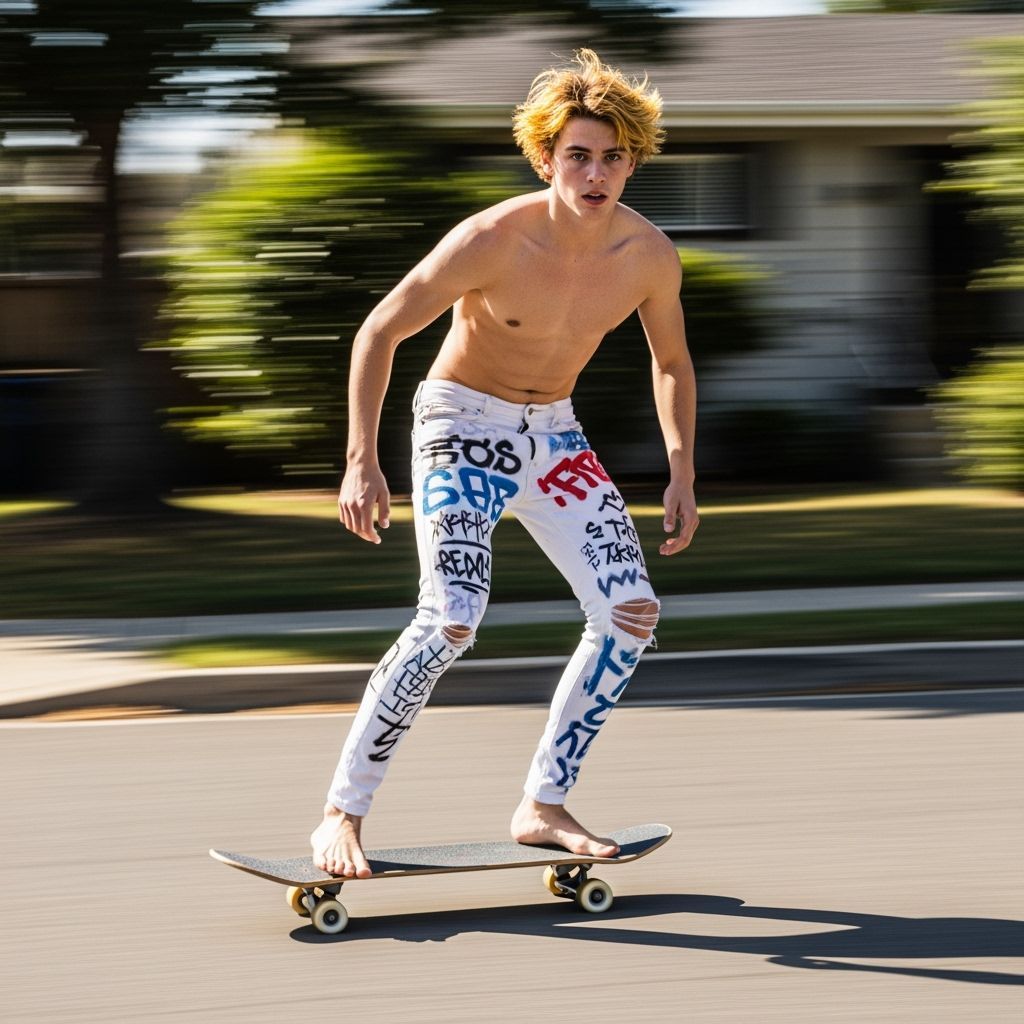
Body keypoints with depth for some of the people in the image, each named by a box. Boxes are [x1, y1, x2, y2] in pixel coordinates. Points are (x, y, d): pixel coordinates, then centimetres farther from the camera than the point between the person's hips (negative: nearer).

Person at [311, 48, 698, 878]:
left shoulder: (649, 256, -12)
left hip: (554, 434, 6)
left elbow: (672, 362, 8)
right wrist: (362, 462, -23)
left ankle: (543, 807, 10)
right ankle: (342, 816, -14)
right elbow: (380, 332, -17)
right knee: (452, 621, -23)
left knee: (632, 615, -3)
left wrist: (682, 473, -1)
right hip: (462, 425, -6)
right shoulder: (493, 241, -26)